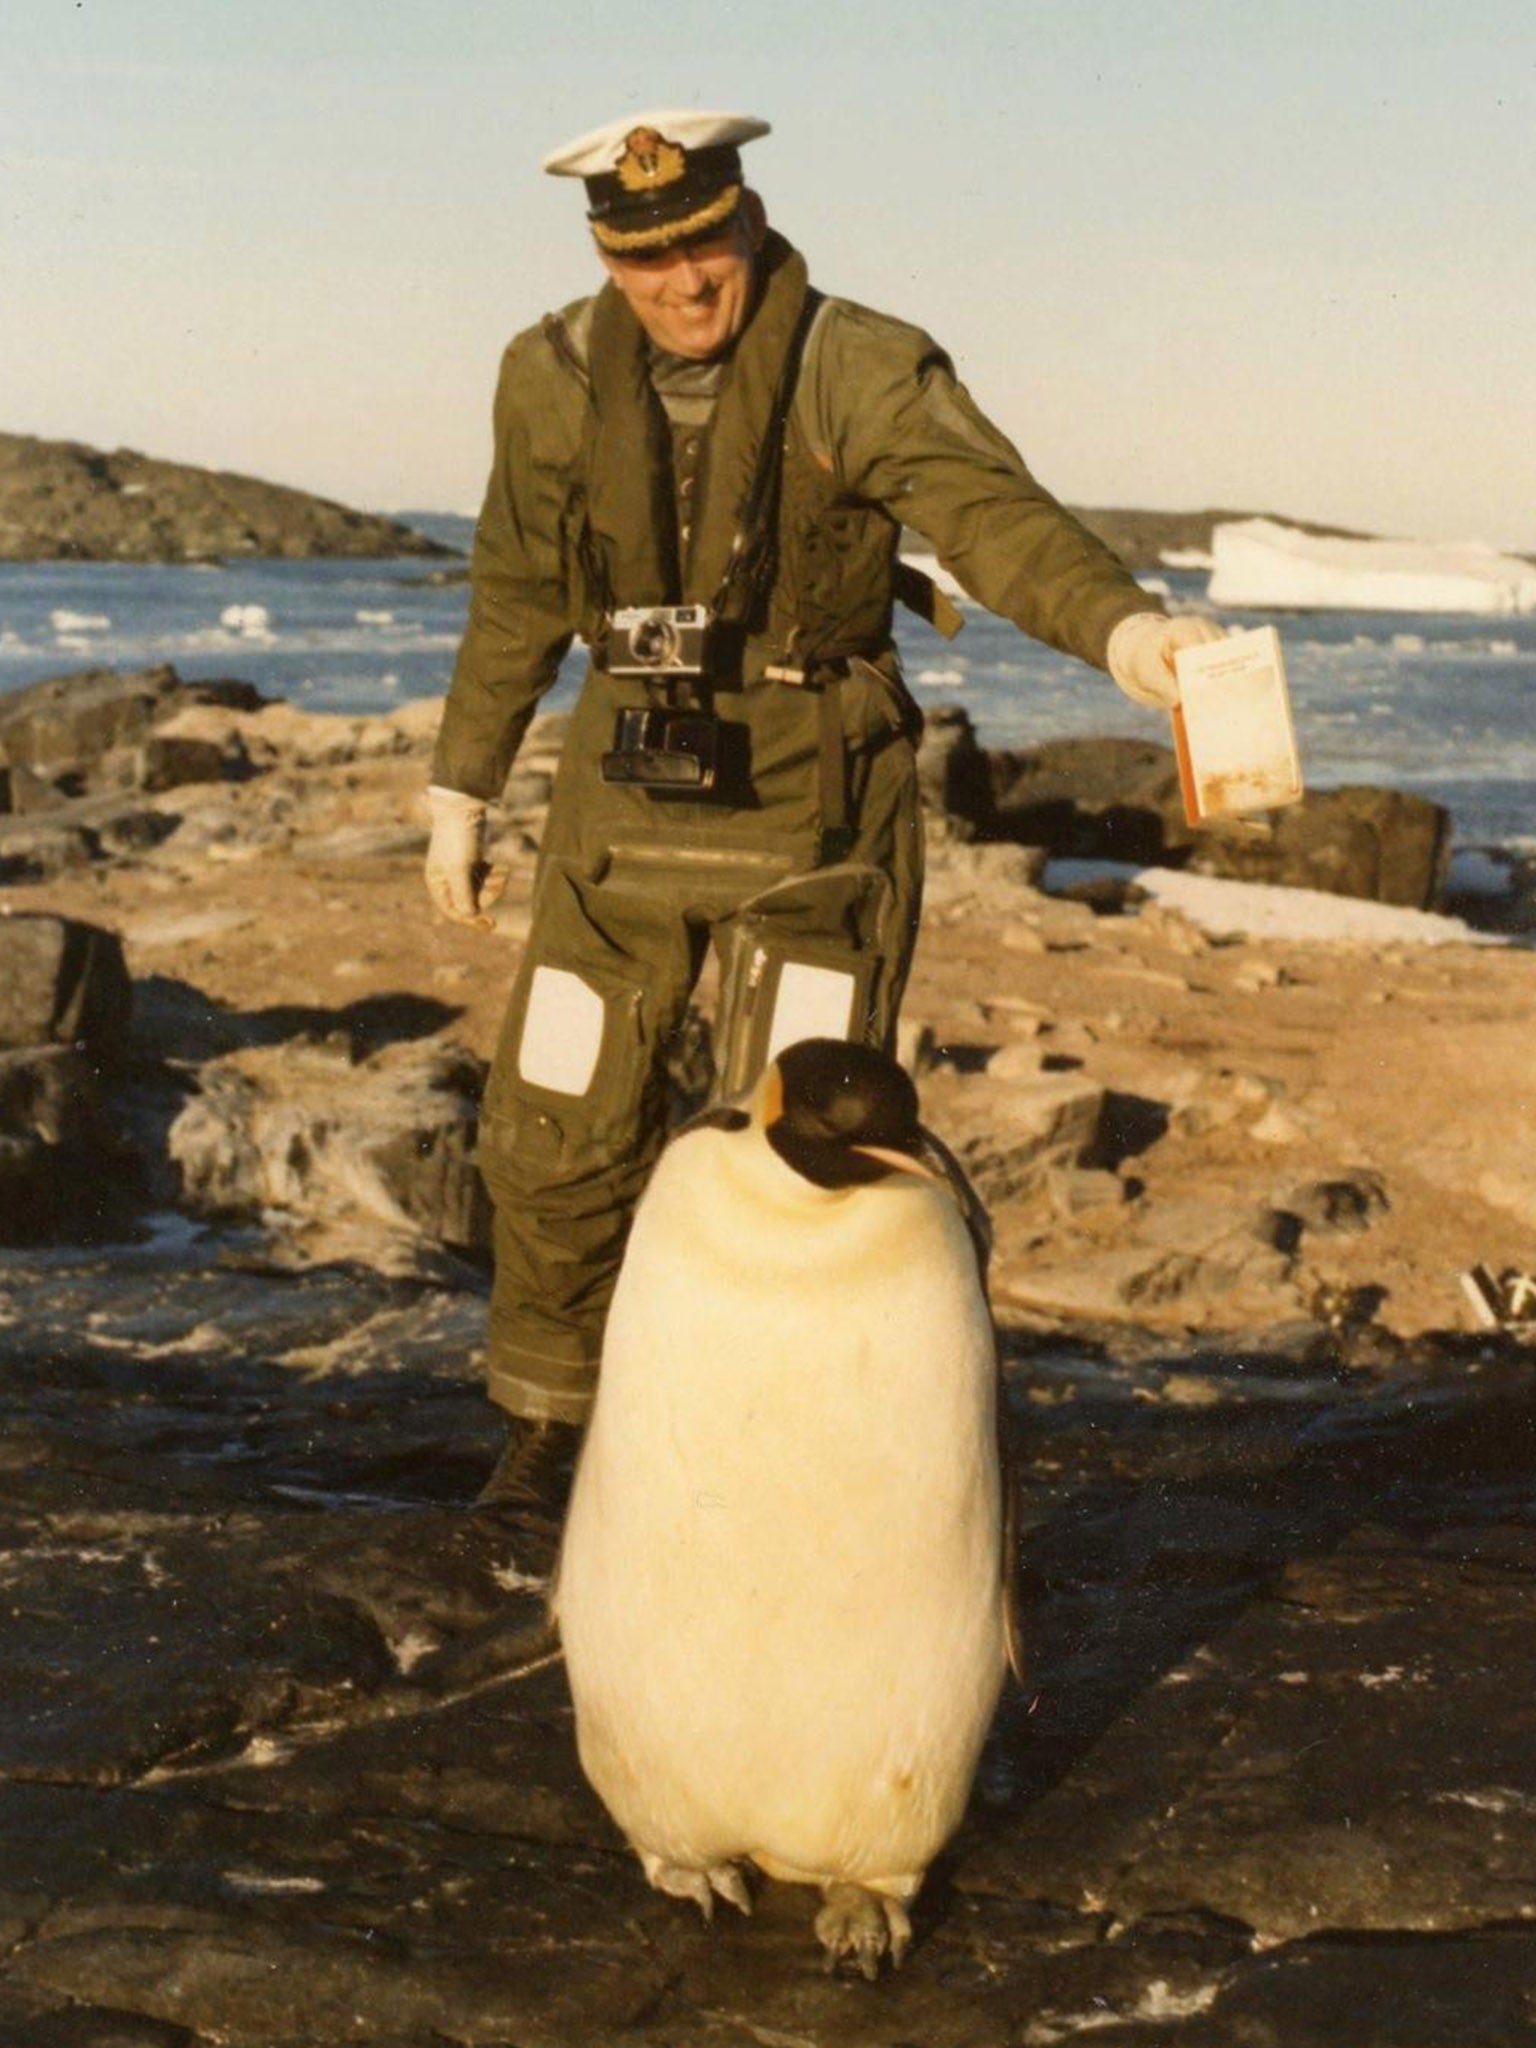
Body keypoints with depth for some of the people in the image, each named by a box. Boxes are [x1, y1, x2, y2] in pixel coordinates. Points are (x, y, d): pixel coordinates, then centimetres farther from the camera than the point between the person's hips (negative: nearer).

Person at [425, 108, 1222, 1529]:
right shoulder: (557, 381, -2)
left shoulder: (864, 374, -15)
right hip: (632, 790, 4)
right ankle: (554, 1420, 31)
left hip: (814, 798, -3)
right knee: (560, 1129, 8)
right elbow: (518, 596, 11)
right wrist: (461, 794, 15)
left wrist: (1124, 629, -51)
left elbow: (997, 518, -31)